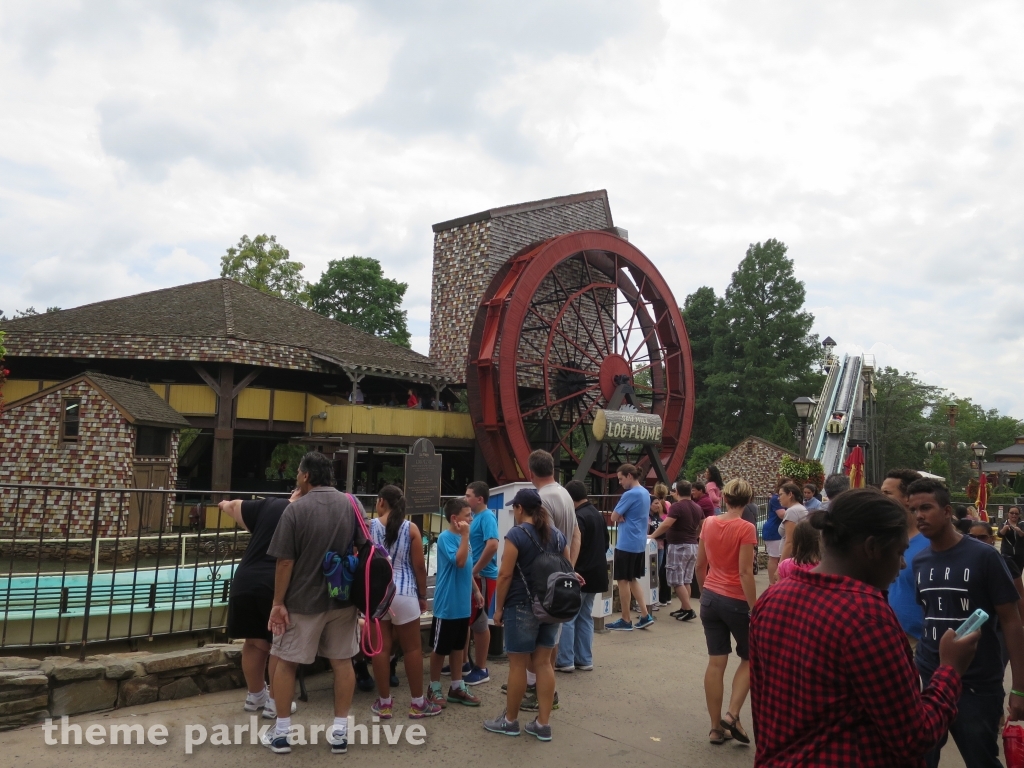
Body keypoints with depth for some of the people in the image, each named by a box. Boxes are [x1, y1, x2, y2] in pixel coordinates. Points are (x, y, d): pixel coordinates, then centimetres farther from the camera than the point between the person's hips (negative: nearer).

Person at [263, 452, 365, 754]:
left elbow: (285, 562, -14)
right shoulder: (352, 505, -1)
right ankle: (340, 731, 17)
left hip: (303, 601, -3)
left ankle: (281, 732, 20)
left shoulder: (296, 509, -14)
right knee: (342, 662, 11)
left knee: (286, 662, 12)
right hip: (343, 599, 4)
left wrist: (278, 603, -6)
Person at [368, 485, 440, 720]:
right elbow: (419, 566, -3)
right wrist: (423, 595, 7)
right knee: (412, 648, 8)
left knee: (381, 648, 7)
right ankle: (417, 703, 15)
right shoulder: (411, 528, -3)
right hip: (404, 594, -1)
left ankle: (384, 703, 16)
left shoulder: (369, 526, -1)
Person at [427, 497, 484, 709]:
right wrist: (465, 535, -26)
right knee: (439, 648, 6)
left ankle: (457, 687, 25)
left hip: (462, 604, 8)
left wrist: (476, 591, 17)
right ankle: (434, 688, 19)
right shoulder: (446, 538, -16)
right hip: (447, 605, -8)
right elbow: (459, 561, -28)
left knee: (458, 646, 15)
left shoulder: (462, 537, 8)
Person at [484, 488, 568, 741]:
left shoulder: (516, 535, -12)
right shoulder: (557, 535, 7)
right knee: (544, 662, 11)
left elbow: (505, 574, -14)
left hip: (522, 607, -6)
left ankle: (510, 721, 19)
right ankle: (543, 724, 14)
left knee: (517, 664, 6)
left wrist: (499, 608, -5)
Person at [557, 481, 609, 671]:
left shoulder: (578, 518, -18)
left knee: (568, 617, -1)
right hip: (596, 573, 9)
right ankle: (584, 660, 17)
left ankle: (565, 661, 1)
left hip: (580, 574, -9)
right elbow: (606, 542, 18)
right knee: (585, 617, 14)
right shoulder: (598, 514, 10)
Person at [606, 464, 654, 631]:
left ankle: (626, 621, 9)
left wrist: (620, 517, 3)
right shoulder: (646, 493, 10)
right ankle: (645, 615, 14)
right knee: (633, 579, 18)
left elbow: (614, 517, -15)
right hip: (639, 543, 9)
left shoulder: (630, 494, -19)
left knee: (623, 580, 2)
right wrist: (623, 516, -1)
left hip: (626, 544, -9)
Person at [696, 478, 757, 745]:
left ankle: (716, 727, 14)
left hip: (710, 598, 5)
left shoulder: (709, 523, 2)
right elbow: (745, 573, -18)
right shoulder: (746, 528, -14)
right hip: (736, 601, -5)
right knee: (749, 658, 16)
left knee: (716, 662, 9)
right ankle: (732, 715, 4)